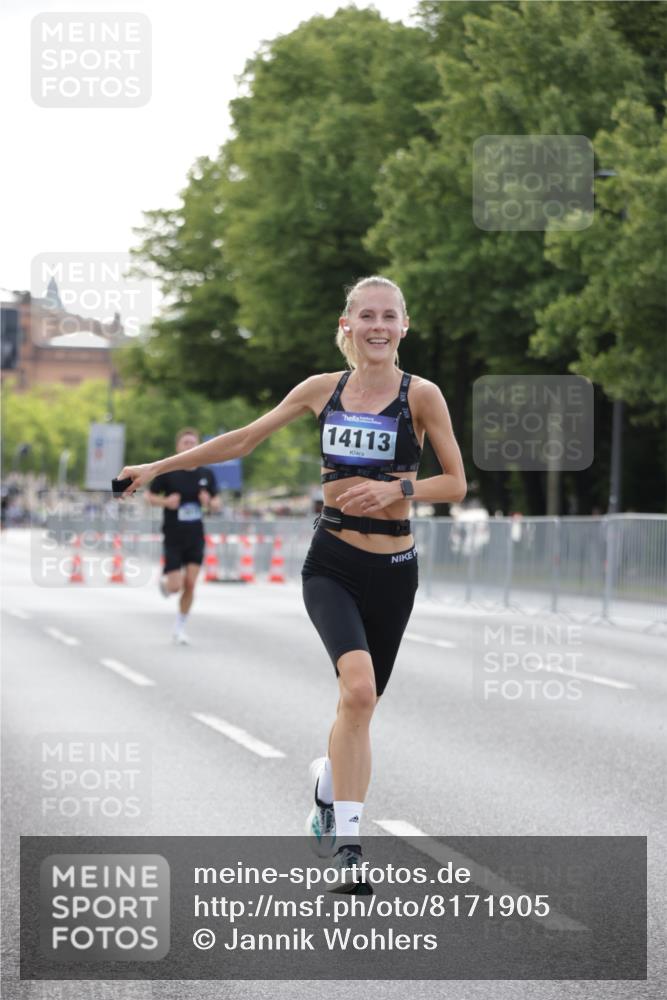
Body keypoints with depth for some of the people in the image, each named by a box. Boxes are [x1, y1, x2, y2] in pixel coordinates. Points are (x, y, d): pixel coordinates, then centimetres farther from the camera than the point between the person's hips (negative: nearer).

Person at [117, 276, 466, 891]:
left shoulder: (421, 395, -2)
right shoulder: (323, 389, 5)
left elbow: (456, 483, 1)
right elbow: (243, 440, 14)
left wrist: (398, 488, -16)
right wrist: (159, 467, 16)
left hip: (392, 570, 0)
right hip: (332, 564, 0)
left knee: (361, 704, 6)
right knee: (358, 685, -23)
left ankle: (330, 780, 37)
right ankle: (346, 839, -18)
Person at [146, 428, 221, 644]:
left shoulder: (206, 475, 3)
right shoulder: (167, 473, -7)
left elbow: (216, 503, 13)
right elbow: (150, 497, 1)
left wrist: (209, 503, -11)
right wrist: (165, 501, -18)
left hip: (195, 539, 3)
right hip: (173, 539, -3)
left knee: (190, 584, -3)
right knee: (175, 586, -8)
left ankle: (180, 627, 13)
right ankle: (165, 580, 30)